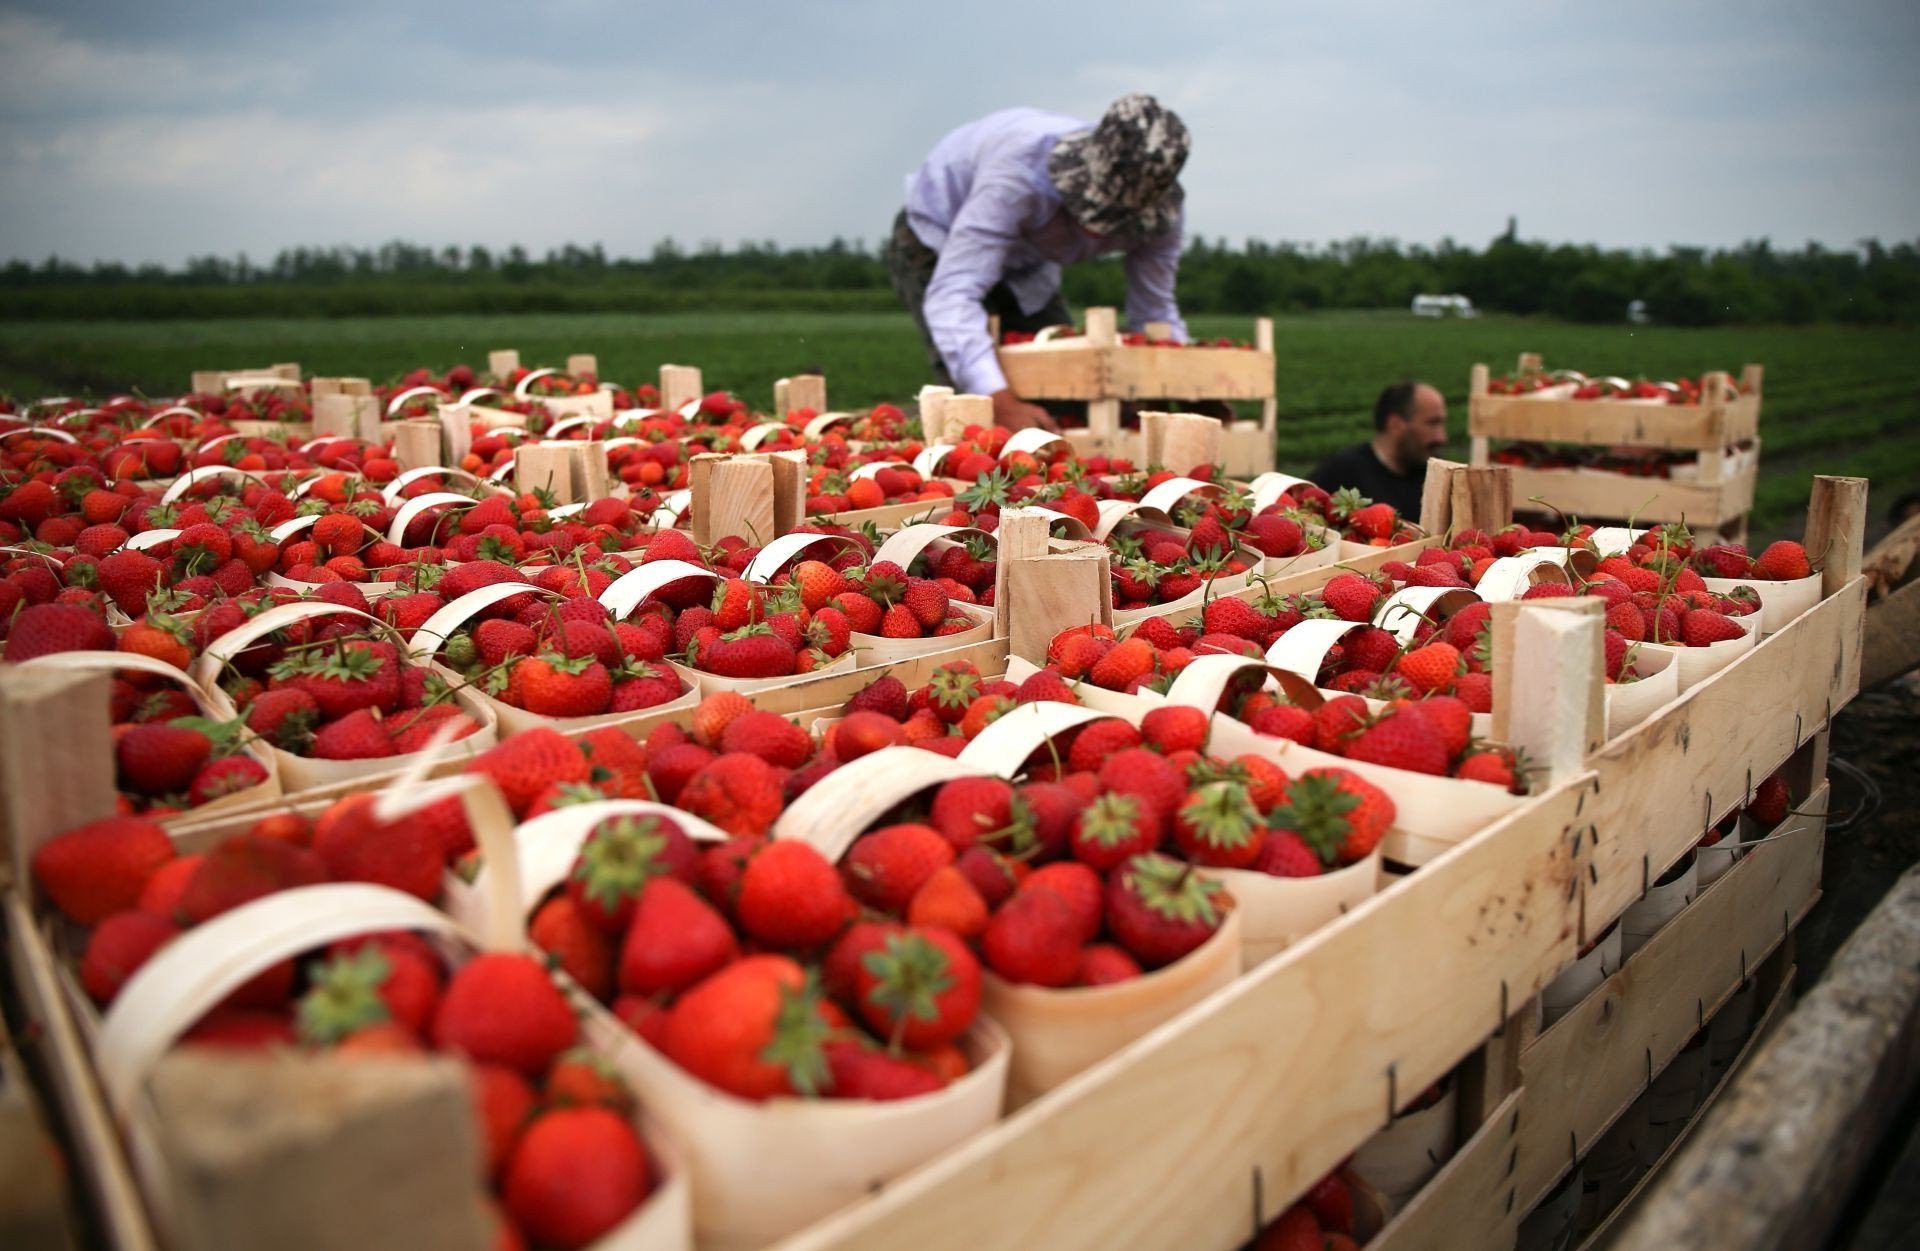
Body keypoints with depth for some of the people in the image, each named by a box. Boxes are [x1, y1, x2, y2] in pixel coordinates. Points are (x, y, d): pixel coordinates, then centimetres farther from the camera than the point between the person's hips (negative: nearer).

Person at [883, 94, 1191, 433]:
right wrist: (1002, 402, -61)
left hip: (1026, 267, 6)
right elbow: (952, 294, -49)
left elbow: (1156, 314, -14)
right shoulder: (1021, 172, -43)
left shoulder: (1158, 213, -24)